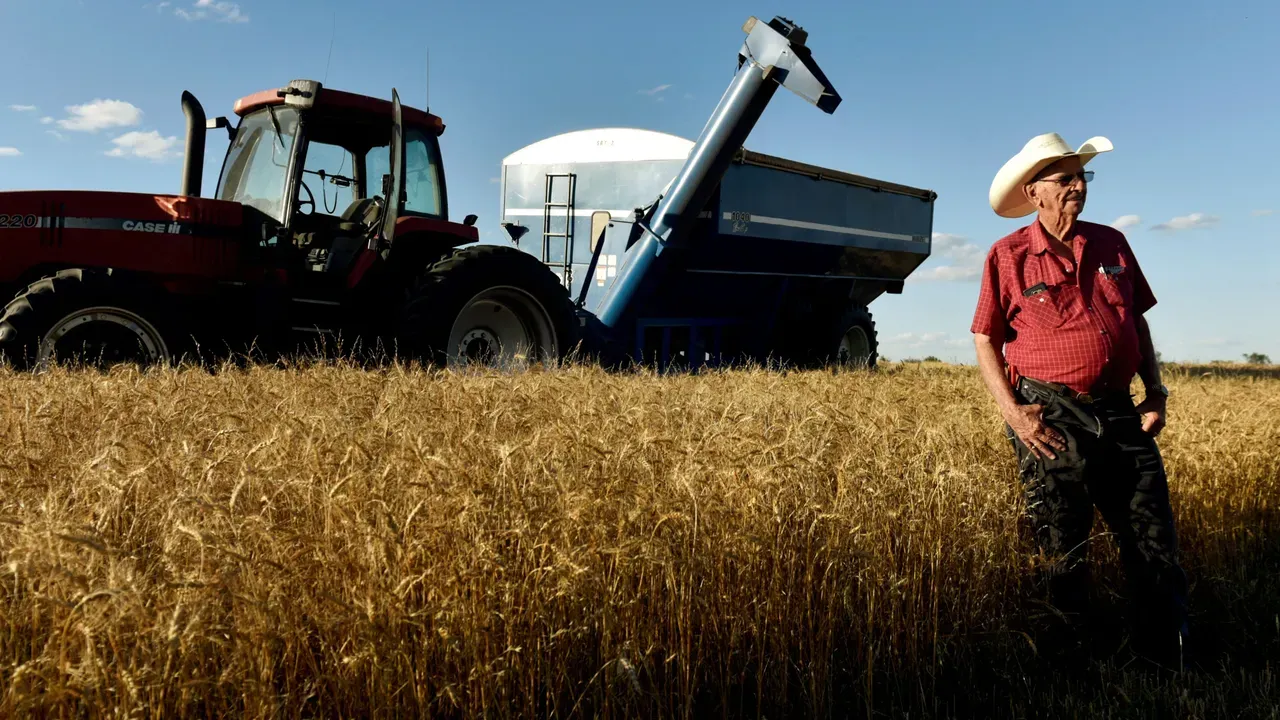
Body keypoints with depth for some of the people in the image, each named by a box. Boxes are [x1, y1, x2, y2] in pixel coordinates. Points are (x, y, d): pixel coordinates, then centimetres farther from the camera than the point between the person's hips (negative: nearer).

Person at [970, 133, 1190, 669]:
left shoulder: (1111, 244, 11)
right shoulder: (1008, 256, -2)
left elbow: (1138, 322, 18)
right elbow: (985, 339, -1)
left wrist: (1155, 391, 9)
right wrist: (1011, 412, -11)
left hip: (1118, 412, 4)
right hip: (1051, 418, -4)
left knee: (1156, 549, 7)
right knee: (1063, 556, 6)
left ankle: (1173, 663, 23)